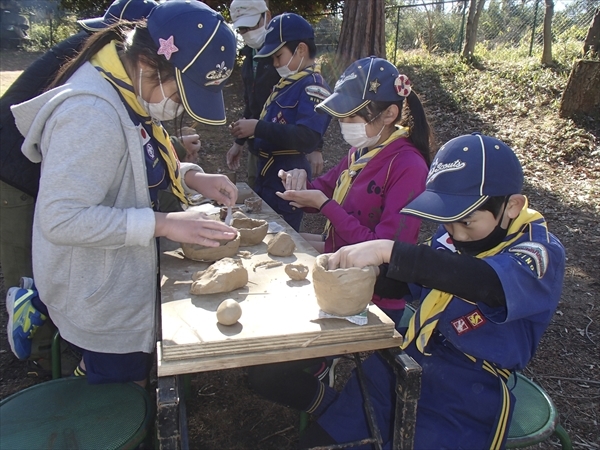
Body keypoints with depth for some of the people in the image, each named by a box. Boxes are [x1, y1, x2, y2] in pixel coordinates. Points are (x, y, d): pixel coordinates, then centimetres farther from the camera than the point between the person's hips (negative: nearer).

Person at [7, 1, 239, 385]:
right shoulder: (91, 113, -29)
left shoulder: (128, 93, -1)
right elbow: (61, 219, -31)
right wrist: (162, 223, -30)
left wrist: (191, 177, -4)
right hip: (100, 297, -8)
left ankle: (41, 312, 30)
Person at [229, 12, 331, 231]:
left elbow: (307, 139, -29)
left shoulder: (313, 87, -16)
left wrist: (257, 128, -26)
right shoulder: (287, 82, 13)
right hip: (266, 173, 10)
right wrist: (249, 127, 8)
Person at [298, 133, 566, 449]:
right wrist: (355, 269, -10)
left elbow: (483, 281, -39)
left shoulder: (541, 253, -17)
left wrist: (387, 250, -42)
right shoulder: (450, 234, -1)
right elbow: (402, 283, 10)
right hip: (405, 364, 5)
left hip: (466, 398, -4)